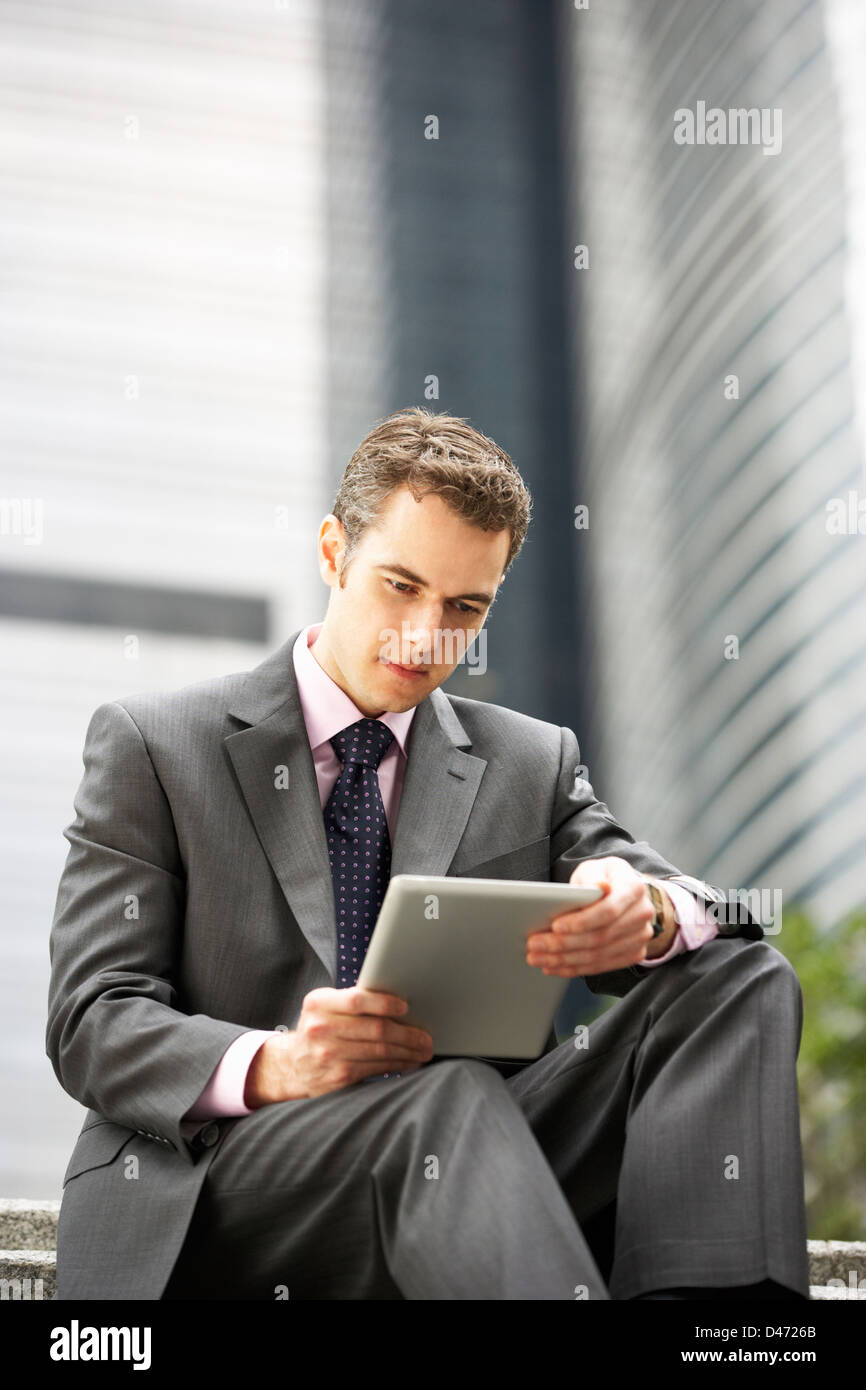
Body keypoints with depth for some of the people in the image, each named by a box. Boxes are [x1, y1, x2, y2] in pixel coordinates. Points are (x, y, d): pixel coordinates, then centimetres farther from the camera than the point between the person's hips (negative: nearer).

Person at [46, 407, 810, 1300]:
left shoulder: (537, 766, 18)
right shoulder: (149, 747, 8)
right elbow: (91, 1023, -1)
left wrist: (649, 914, -21)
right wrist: (266, 1066, -23)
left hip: (469, 1168, 5)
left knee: (742, 977, -16)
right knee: (448, 1100, -37)